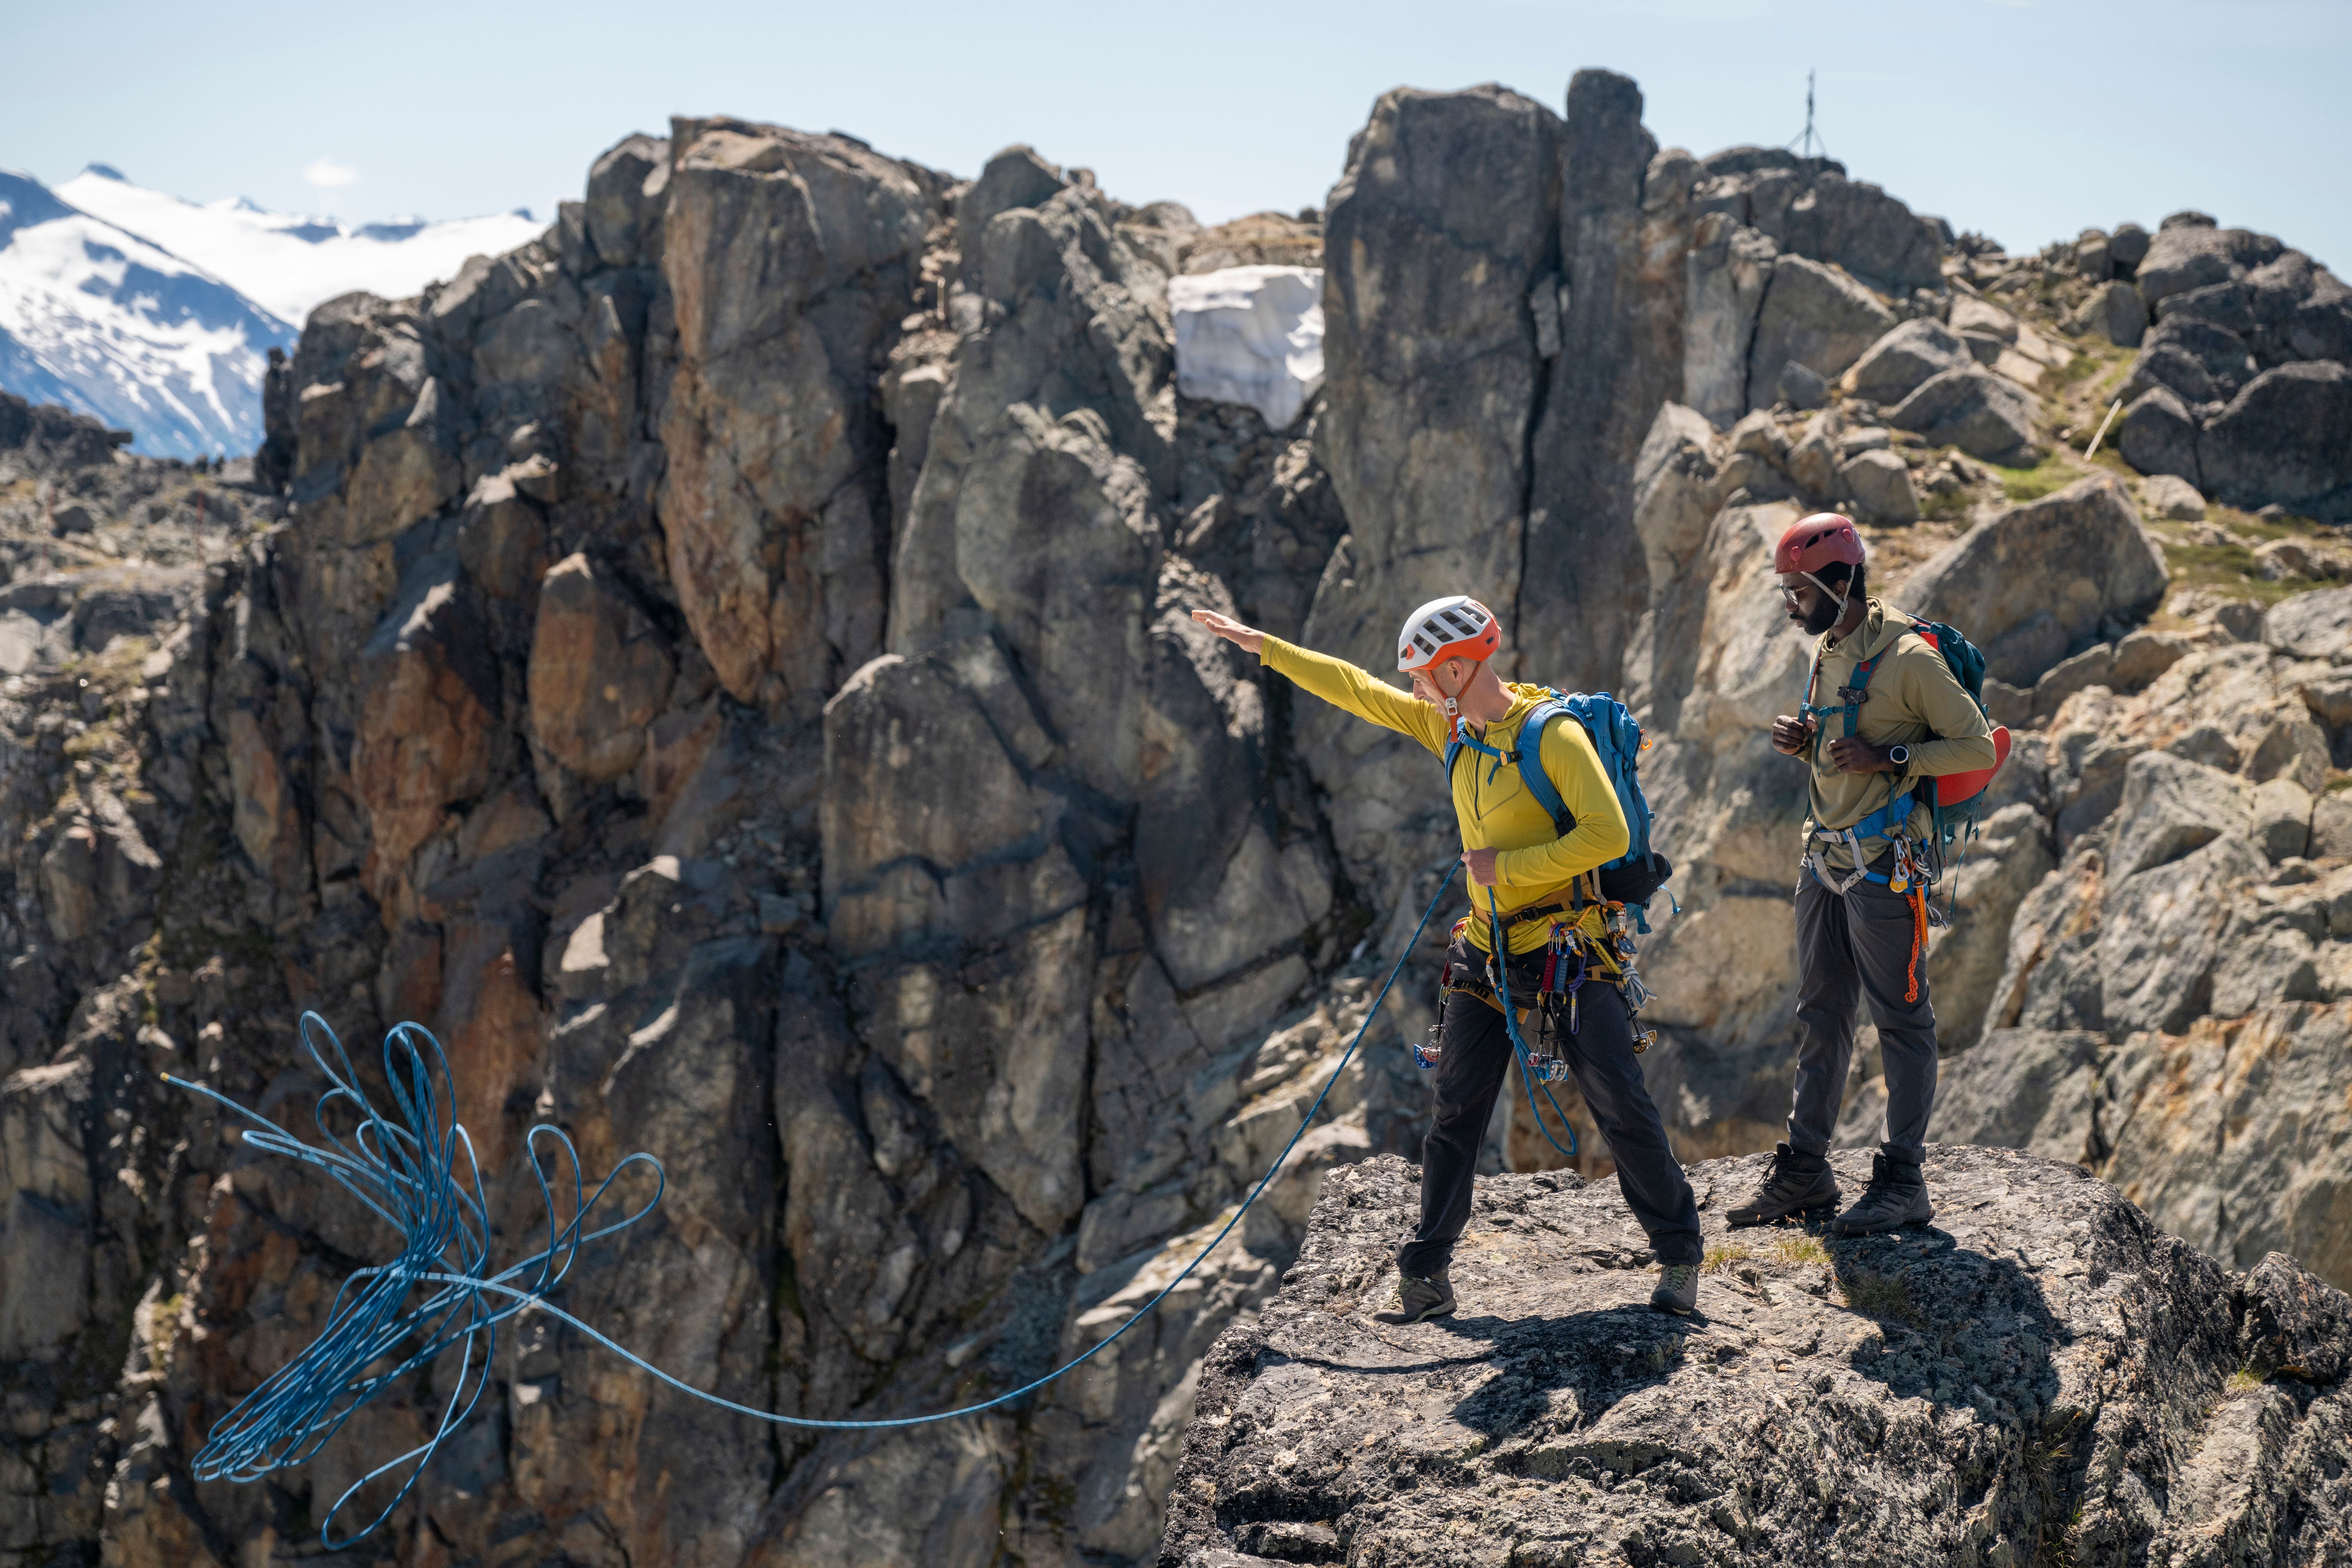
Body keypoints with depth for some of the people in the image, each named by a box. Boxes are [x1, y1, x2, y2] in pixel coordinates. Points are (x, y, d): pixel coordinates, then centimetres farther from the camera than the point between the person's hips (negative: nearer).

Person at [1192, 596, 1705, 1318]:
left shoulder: (1554, 736, -16)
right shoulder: (1450, 728, 6)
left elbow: (1609, 834, -23)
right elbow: (1356, 689, 14)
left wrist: (1508, 866, -19)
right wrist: (1264, 647, 18)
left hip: (1569, 959, -6)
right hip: (1487, 959, 6)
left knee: (1622, 1108, -6)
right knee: (1455, 1116, 8)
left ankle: (1679, 1257, 9)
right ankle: (1425, 1275, 16)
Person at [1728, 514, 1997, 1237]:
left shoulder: (1908, 658, -14)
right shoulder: (1826, 650, 12)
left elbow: (1977, 748, -12)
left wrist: (1888, 758, -21)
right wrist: (1802, 740, 4)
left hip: (1884, 866, -9)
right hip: (1825, 859, 9)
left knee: (1901, 1021, -1)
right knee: (1820, 1017, 13)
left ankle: (1903, 1180, 5)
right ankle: (1805, 1169, 21)